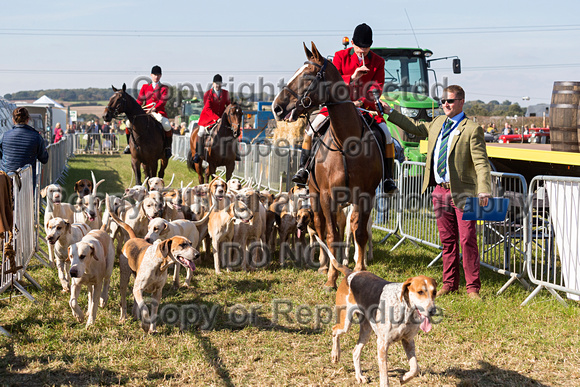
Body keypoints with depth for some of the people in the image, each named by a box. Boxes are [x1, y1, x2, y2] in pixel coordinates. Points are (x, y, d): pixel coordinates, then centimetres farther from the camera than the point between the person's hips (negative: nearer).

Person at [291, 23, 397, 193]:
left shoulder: (378, 62, -1)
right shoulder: (341, 56, -2)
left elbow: (377, 88, -8)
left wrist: (361, 101, -25)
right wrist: (352, 77, -27)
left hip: (366, 105, 0)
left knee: (386, 135, -19)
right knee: (311, 129, -16)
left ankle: (388, 179, -7)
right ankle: (303, 170, -3)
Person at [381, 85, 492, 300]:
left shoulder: (472, 129, -8)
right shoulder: (438, 123, 14)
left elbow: (481, 163, -14)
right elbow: (415, 128, 31)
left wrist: (484, 191, -26)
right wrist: (390, 112, 29)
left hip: (462, 192, -6)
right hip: (440, 190, 6)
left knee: (467, 240, -5)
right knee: (447, 240, 13)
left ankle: (472, 287, 3)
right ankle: (449, 283, 22)